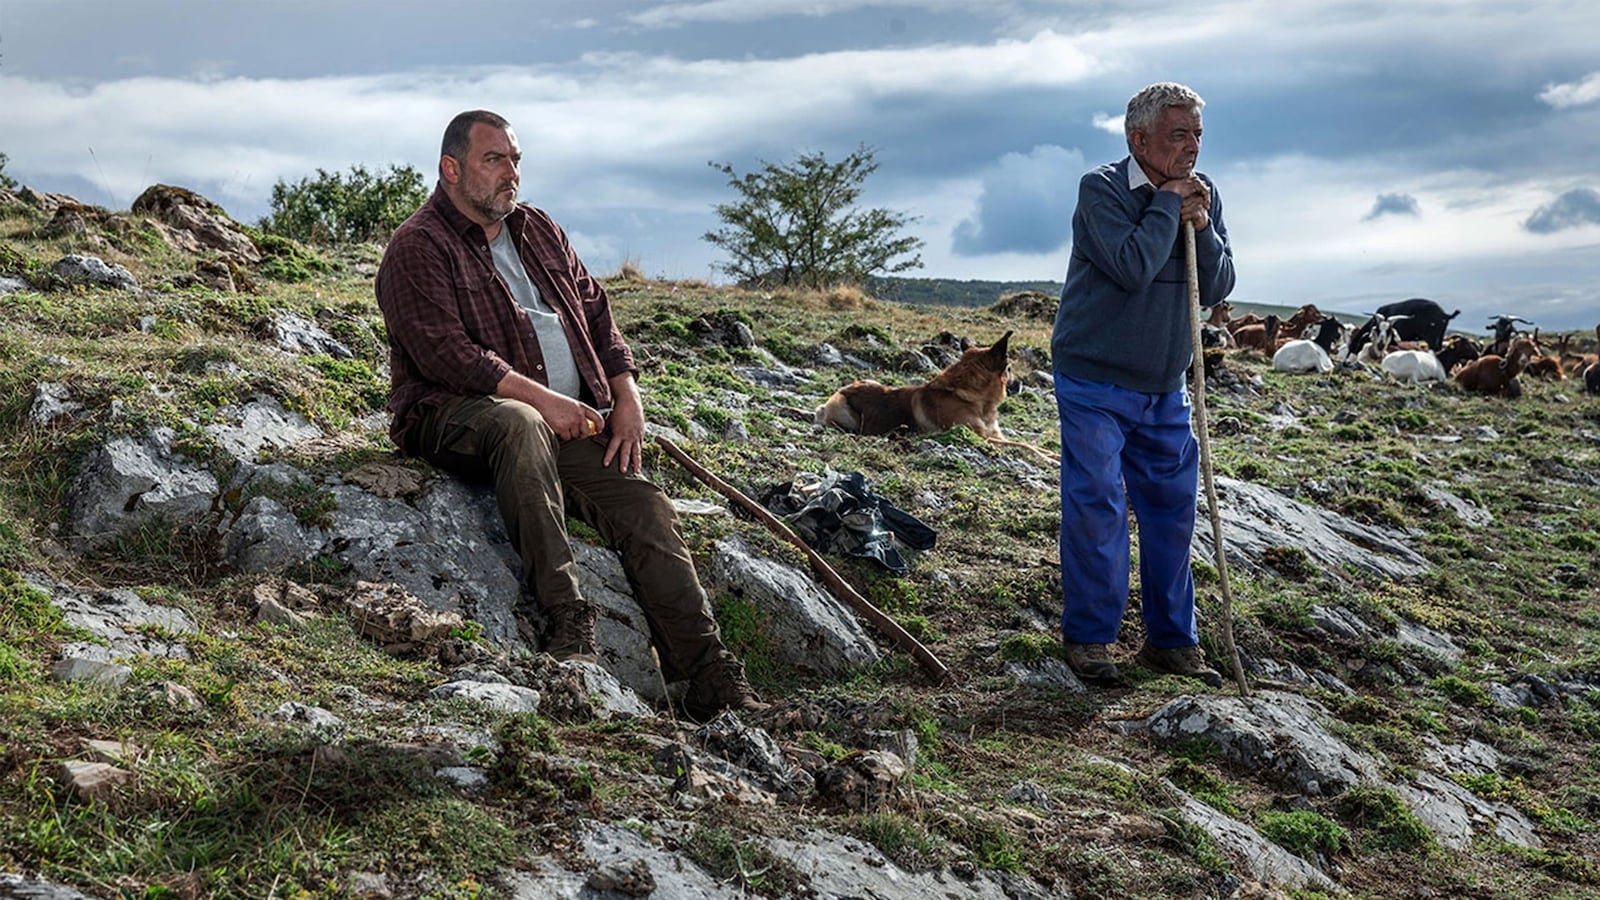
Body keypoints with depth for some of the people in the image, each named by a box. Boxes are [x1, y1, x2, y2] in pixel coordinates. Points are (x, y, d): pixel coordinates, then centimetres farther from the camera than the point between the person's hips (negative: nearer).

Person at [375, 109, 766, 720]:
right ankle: (564, 619, -43)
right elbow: (447, 354, -14)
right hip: (456, 417, -6)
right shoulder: (418, 248, -2)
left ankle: (710, 678, -20)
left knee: (644, 504, -15)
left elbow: (598, 317, 21)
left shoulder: (539, 232, 22)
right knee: (520, 425, -40)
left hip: (568, 421, 6)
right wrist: (542, 400, -21)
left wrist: (626, 397, 4)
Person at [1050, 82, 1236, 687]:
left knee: (1172, 508, 8)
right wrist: (1168, 203, -16)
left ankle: (1171, 640, 19)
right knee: (1095, 506, -6)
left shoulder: (1203, 195, 5)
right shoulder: (1101, 189, -13)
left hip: (1165, 390, 6)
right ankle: (1088, 637, 6)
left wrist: (1202, 229, -14)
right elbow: (1133, 267, -26)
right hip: (1094, 382, -6)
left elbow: (1218, 288, 2)